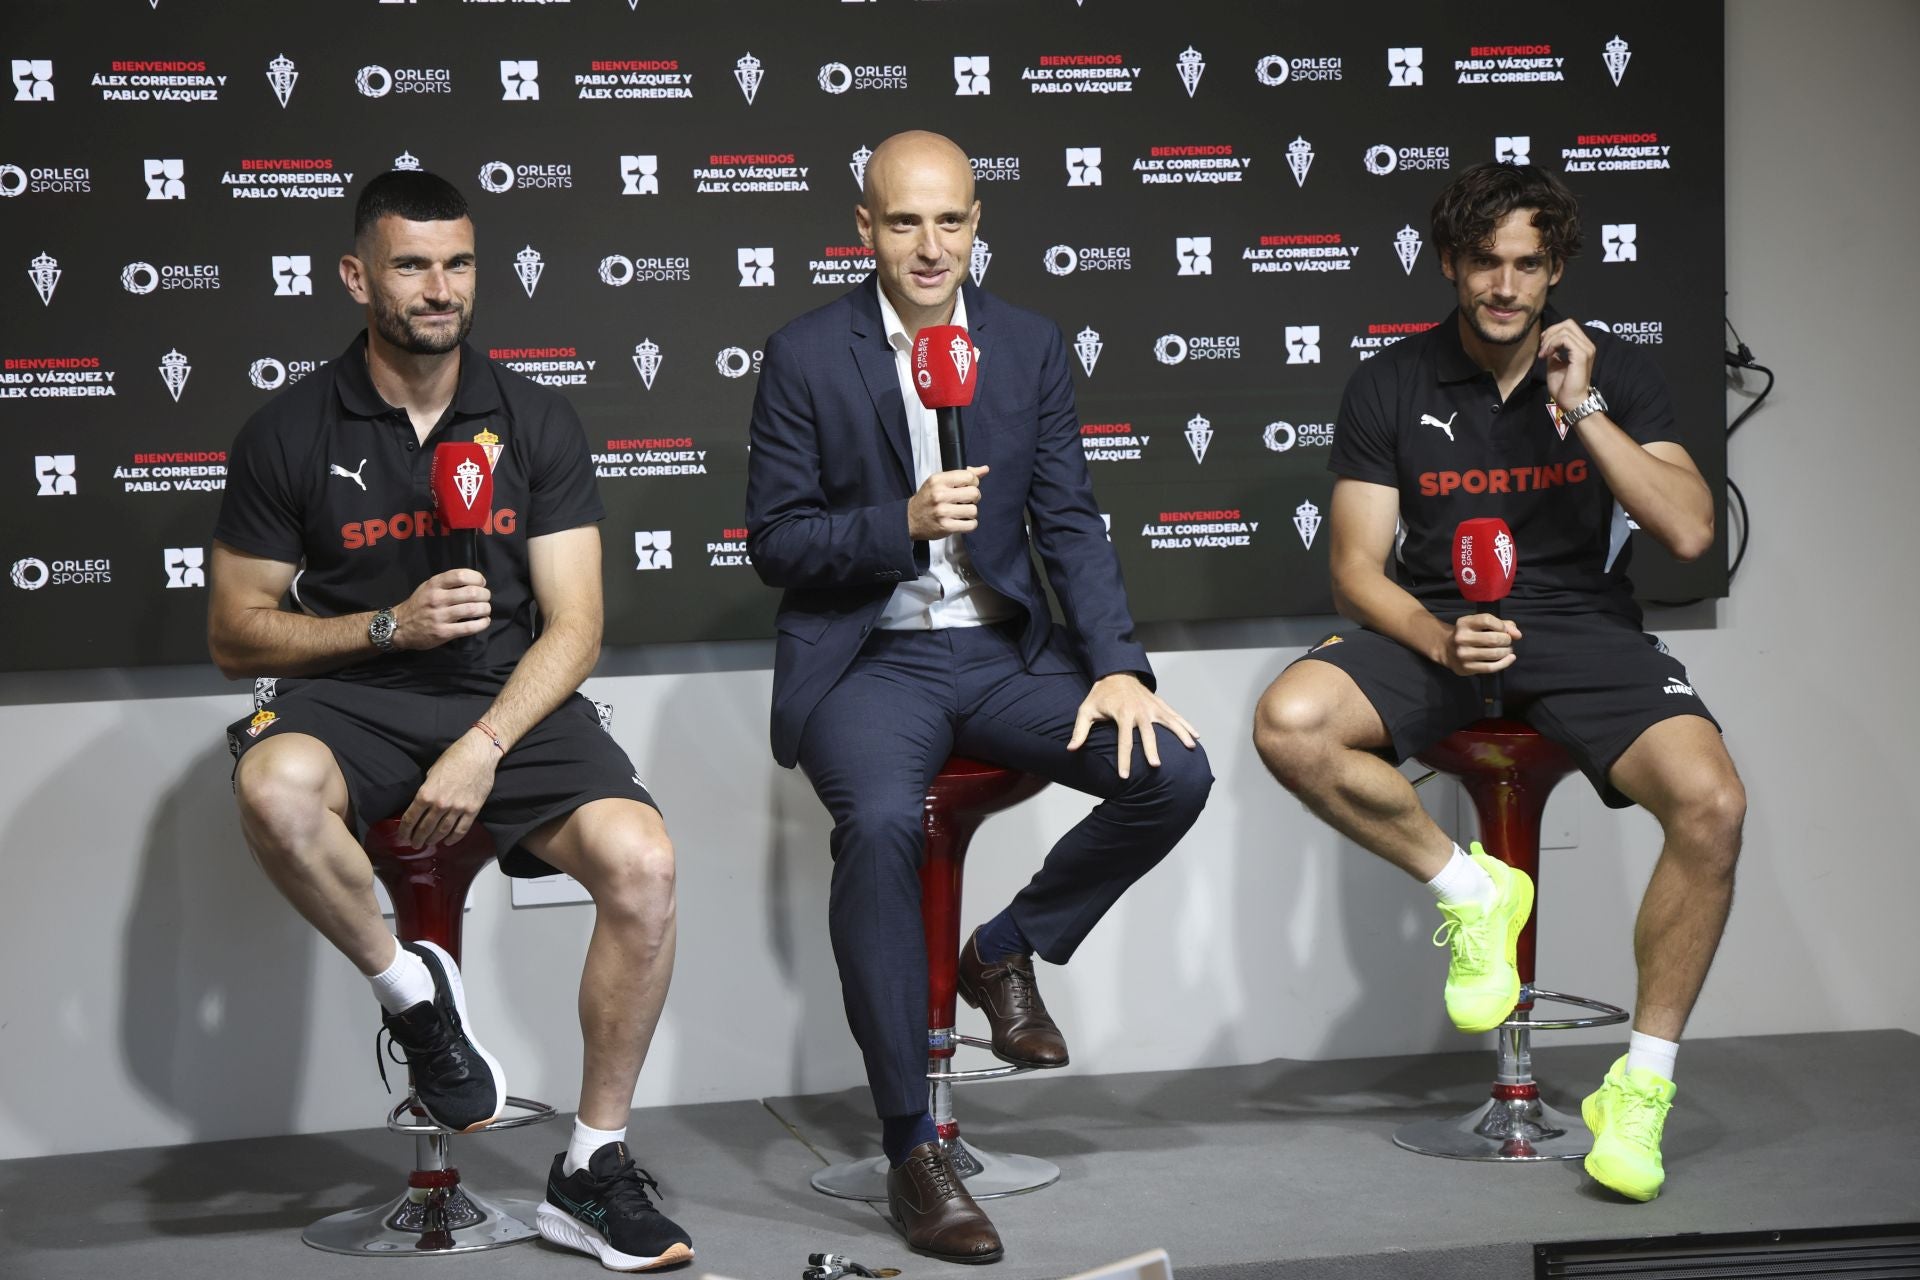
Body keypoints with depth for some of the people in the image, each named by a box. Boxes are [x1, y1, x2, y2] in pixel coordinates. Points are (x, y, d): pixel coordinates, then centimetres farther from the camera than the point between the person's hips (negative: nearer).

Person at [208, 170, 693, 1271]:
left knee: (643, 861, -26)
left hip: (512, 699, 1)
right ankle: (411, 990, -9)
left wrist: (483, 747, -17)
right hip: (354, 701, -1)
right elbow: (237, 634, 4)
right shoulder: (290, 434, 2)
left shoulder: (536, 424, 5)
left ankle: (593, 1169, -9)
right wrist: (390, 625, -11)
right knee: (276, 790, -38)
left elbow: (573, 626, -1)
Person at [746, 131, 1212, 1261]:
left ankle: (1005, 952, 7)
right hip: (866, 659, -3)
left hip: (1003, 651, 4)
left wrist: (1119, 666, -10)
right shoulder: (806, 358, -2)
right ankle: (912, 1148, -23)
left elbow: (1071, 523, 4)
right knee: (880, 821, -34)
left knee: (1173, 774, -19)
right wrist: (905, 523, -20)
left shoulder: (1031, 346, 7)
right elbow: (776, 542, -3)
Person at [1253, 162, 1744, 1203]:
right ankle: (1468, 887, -6)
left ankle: (1641, 1084, -11)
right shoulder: (1389, 387, 3)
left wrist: (1581, 411, -14)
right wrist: (1441, 640, -20)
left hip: (1582, 625, 0)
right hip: (1435, 627, 0)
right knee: (1290, 724, -31)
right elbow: (1356, 567, 0)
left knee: (1711, 803, -28)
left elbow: (1689, 532, -7)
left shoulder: (1616, 374, 4)